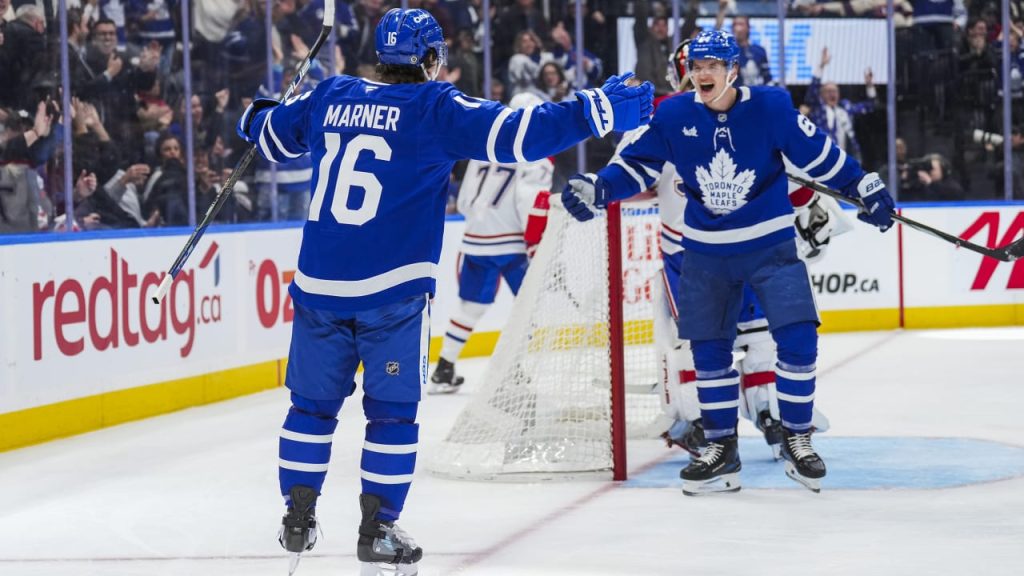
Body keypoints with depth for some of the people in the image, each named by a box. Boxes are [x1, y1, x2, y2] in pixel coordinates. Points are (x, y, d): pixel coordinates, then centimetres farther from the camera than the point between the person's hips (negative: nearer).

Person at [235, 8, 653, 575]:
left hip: (319, 283, 4)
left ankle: (298, 519, 19)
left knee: (313, 402, 15)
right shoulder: (435, 108, -5)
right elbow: (516, 134, -13)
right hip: (393, 290, -4)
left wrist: (255, 116, 50)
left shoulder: (332, 97, 9)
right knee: (392, 411, 7)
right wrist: (597, 109, -10)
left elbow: (272, 134, 26)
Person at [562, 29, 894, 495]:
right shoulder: (673, 116, -6)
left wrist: (866, 189, 1)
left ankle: (797, 439, 5)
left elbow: (818, 154, -3)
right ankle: (721, 447, 19)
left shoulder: (770, 107, -12)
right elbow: (637, 164, 0)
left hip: (770, 245, -2)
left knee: (797, 339, -11)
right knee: (709, 349, 6)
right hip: (706, 254, 2)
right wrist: (595, 189, -16)